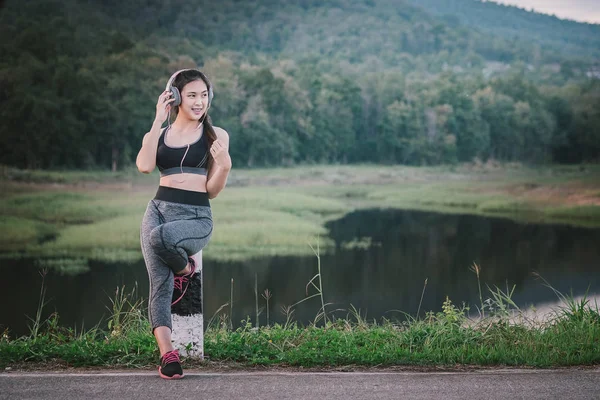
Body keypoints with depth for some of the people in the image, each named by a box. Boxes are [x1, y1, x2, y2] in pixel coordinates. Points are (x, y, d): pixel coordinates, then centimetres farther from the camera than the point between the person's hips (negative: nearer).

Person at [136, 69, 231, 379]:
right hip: (159, 209, 3)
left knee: (159, 237, -34)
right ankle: (167, 354, -13)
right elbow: (144, 166, -10)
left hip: (196, 216, -3)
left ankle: (187, 268, -2)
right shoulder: (159, 134, 11)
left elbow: (212, 190, 5)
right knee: (159, 284, -12)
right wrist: (159, 121, -8)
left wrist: (224, 166, -16)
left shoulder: (216, 136, 6)